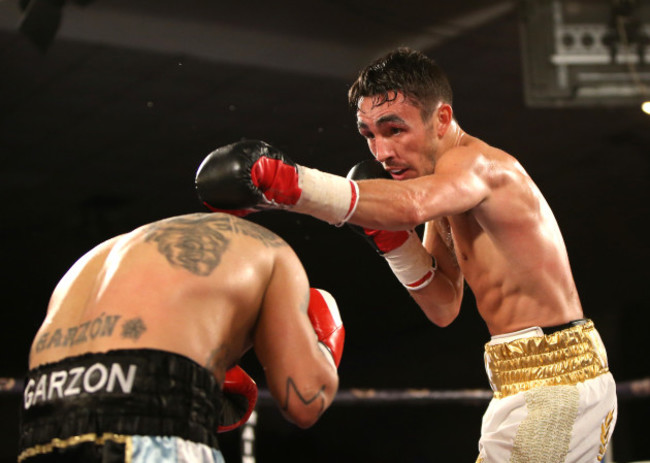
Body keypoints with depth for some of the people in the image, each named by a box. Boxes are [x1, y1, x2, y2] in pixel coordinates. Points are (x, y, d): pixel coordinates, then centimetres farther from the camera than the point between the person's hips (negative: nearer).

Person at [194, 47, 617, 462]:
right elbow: (445, 308, 11)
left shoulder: (477, 163, -17)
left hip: (550, 389, -10)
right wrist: (392, 239, -3)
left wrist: (285, 182, -49)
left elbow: (411, 204, -41)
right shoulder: (444, 189, 14)